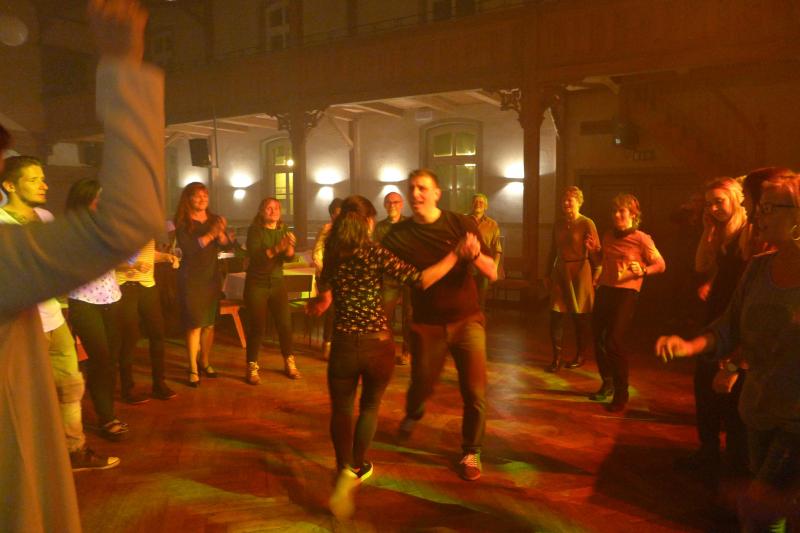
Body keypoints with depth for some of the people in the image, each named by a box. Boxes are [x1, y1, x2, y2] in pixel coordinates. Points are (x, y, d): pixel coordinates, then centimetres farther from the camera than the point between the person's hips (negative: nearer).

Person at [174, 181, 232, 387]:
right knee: (195, 324, -7)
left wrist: (221, 233, -24)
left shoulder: (214, 219, 6)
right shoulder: (182, 222, -6)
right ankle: (193, 369, 0)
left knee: (210, 323, 8)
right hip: (191, 278, -4)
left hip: (212, 276, 4)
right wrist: (210, 235, -29)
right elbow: (187, 247, -20)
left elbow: (226, 245, -3)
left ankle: (205, 362, 24)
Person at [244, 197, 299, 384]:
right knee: (257, 326, -3)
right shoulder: (255, 230, -7)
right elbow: (255, 256, -22)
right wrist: (276, 249, -36)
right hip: (256, 284, -4)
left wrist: (290, 246, -29)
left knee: (285, 323, 2)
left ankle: (289, 363, 19)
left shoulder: (283, 230, 5)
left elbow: (289, 256, -7)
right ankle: (252, 368, 8)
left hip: (277, 283, 4)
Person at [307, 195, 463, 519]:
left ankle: (346, 470, 4)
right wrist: (456, 254, -9)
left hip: (344, 342, 2)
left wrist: (315, 308, 33)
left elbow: (325, 298, 10)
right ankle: (357, 468, 28)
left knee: (341, 409, 18)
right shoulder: (376, 254, -8)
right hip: (378, 343, -2)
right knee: (370, 405, 22)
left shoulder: (332, 254, 3)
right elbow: (421, 280, -16)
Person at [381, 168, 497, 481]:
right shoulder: (399, 234, -5)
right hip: (427, 324, 1)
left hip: (467, 320, -1)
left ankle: (471, 452, 22)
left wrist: (476, 256, -29)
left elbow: (493, 274, -8)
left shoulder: (462, 225, -8)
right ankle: (413, 412, 50)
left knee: (475, 392, -3)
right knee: (421, 384, 12)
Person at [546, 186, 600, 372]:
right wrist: (549, 274, 13)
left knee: (581, 318, 8)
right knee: (555, 316, -1)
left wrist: (596, 277, -12)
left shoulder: (587, 223, -7)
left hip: (580, 272, -4)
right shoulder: (558, 224, 9)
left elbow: (596, 251, -9)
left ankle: (581, 356, 25)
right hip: (560, 272, 5)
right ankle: (556, 357, 9)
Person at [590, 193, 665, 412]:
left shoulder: (641, 239, -5)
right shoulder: (608, 236, 12)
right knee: (599, 338, 8)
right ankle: (608, 384, 29)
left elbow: (660, 265, -5)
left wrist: (642, 272, -21)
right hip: (604, 290, 6)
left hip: (626, 293, -6)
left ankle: (621, 394, 3)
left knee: (614, 342, -12)